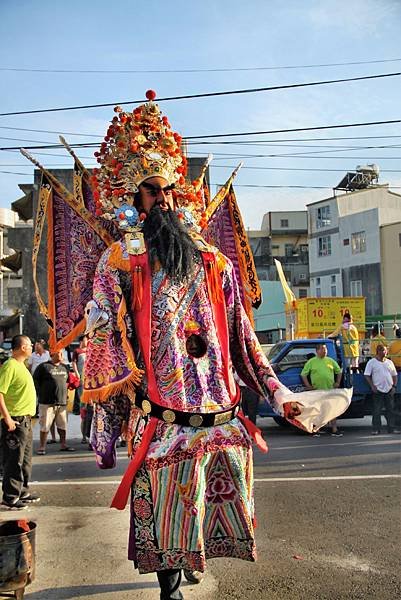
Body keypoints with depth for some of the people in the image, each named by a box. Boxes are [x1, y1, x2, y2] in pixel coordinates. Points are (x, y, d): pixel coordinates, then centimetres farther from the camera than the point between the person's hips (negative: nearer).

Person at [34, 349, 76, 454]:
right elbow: (35, 380, -3)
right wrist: (41, 394, -4)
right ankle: (42, 447, 7)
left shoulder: (65, 367, 14)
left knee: (62, 425, 10)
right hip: (47, 402, -5)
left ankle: (63, 445, 20)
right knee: (45, 426, -2)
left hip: (62, 402, 5)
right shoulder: (44, 367, -4)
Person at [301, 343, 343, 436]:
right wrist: (308, 386, -5)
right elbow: (303, 374, 2)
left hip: (330, 389, 2)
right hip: (317, 390, -2)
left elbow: (339, 371, 21)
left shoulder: (330, 361, 10)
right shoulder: (311, 362, 2)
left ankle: (334, 430, 7)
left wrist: (337, 382, 10)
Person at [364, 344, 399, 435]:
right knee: (376, 411, -2)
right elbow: (367, 375, -4)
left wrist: (394, 385, 5)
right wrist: (372, 386, -12)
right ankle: (376, 429, 4)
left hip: (389, 390, 4)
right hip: (378, 390, -4)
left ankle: (391, 428, 13)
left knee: (390, 410, 6)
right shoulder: (371, 362, -2)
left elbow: (394, 375, 18)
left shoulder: (389, 362, 11)